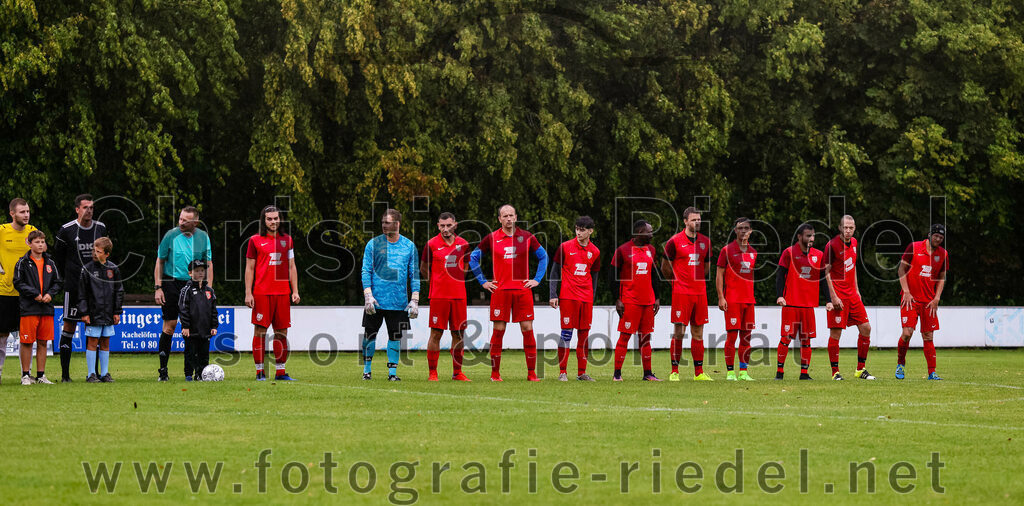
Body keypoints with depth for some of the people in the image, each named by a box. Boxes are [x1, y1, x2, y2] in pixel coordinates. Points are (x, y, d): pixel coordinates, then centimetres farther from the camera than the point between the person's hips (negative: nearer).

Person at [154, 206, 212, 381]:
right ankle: (163, 369, 3)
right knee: (169, 325, -4)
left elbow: (208, 264, 10)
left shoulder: (203, 237, 2)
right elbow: (160, 262, 2)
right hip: (172, 284, -2)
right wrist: (158, 288, -4)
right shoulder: (171, 235, -4)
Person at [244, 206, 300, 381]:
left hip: (283, 293, 3)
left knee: (281, 332, 3)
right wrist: (248, 293, -4)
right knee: (260, 331, -4)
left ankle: (280, 372, 8)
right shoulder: (255, 240, 3)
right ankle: (260, 372, 0)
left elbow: (291, 267, 16)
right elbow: (249, 268, 3)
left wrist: (295, 291, 9)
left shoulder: (287, 240, 13)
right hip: (261, 293, -3)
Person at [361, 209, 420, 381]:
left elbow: (414, 274, 8)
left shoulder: (409, 246, 5)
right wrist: (368, 295, -11)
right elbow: (366, 271, 0)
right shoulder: (373, 244, 1)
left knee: (395, 336, 1)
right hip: (376, 299, -1)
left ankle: (392, 372, 8)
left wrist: (414, 300, 1)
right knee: (370, 334, 3)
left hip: (398, 301, 1)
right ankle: (367, 369, 17)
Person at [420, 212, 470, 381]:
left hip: (459, 295, 3)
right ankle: (432, 372, 2)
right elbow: (423, 268, 8)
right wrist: (437, 281, 10)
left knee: (458, 334, 5)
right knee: (436, 334, -4)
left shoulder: (463, 244, 6)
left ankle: (457, 372, 14)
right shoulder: (432, 244, -3)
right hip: (438, 296, -3)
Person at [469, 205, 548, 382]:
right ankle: (495, 373, 6)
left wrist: (537, 279, 8)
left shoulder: (526, 237, 7)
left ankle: (531, 373, 2)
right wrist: (483, 281, 6)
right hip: (500, 290, -1)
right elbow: (473, 258, 12)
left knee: (527, 329, -3)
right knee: (498, 331, -2)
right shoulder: (492, 238, 4)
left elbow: (543, 256, 17)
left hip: (523, 290, 1)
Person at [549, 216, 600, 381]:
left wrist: (592, 297, 12)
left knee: (584, 335, 4)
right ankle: (562, 372, -2)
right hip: (567, 296, -4)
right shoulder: (565, 247, -1)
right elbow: (555, 271, 1)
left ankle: (581, 372, 10)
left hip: (586, 298, 4)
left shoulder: (594, 252, 9)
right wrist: (553, 295, -5)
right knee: (566, 333, -6)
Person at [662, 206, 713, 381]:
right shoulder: (675, 241, -5)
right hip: (681, 293, -5)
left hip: (700, 292, 5)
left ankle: (699, 372, 9)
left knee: (698, 333, 6)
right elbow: (665, 267, 3)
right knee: (679, 332, -6)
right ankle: (674, 371, -1)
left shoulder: (705, 242, 9)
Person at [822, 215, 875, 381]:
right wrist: (833, 297, -16)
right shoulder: (832, 245, -12)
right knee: (836, 332, -6)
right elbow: (826, 272, -12)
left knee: (865, 328, 4)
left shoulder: (854, 243, 10)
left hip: (852, 294, 7)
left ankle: (861, 369, 13)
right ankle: (835, 372, 2)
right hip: (838, 295, -7)